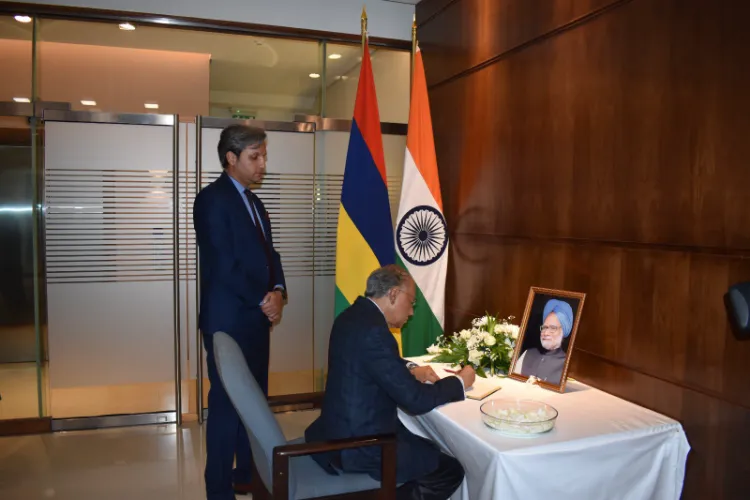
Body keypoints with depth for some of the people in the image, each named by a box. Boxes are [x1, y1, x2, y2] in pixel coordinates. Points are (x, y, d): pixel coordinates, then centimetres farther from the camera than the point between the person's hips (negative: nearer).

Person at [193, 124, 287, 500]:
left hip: (256, 318, 8)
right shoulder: (212, 199, -12)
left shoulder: (252, 200, 15)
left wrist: (277, 292, -4)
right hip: (228, 320, -8)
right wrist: (263, 301, -11)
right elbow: (224, 267, -18)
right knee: (227, 404, 2)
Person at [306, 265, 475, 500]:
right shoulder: (372, 330, -26)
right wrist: (459, 381, -6)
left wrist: (411, 371, 6)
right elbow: (415, 400, -22)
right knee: (451, 470, -3)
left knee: (425, 444, 22)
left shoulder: (354, 315, 4)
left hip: (345, 429, 10)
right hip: (357, 445, -10)